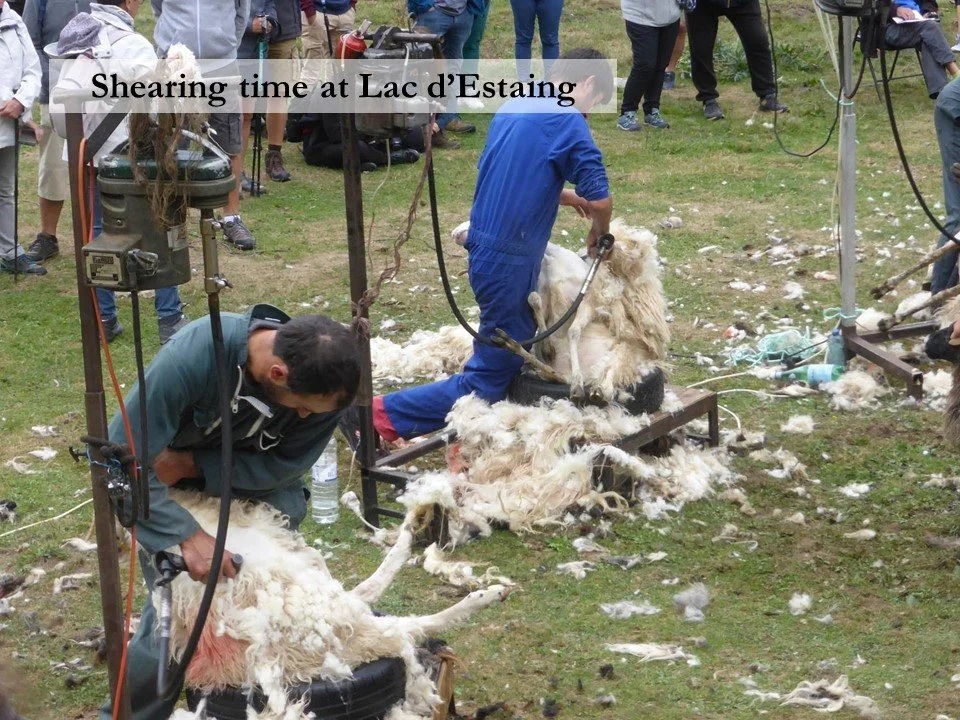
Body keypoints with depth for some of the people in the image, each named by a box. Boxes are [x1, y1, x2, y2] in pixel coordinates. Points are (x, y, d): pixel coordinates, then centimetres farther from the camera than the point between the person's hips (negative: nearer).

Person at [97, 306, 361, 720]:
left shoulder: (324, 380, -29)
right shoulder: (192, 356, -39)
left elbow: (284, 466, -19)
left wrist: (193, 465, -29)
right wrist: (187, 536, -43)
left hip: (253, 480, 3)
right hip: (166, 487, -3)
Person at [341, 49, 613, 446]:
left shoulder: (513, 107, 12)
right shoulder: (566, 122, -14)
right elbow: (601, 199, -18)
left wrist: (568, 196, 20)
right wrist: (598, 233, 2)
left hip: (483, 245, 9)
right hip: (510, 260, -9)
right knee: (489, 380, -1)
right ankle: (379, 416, -5)